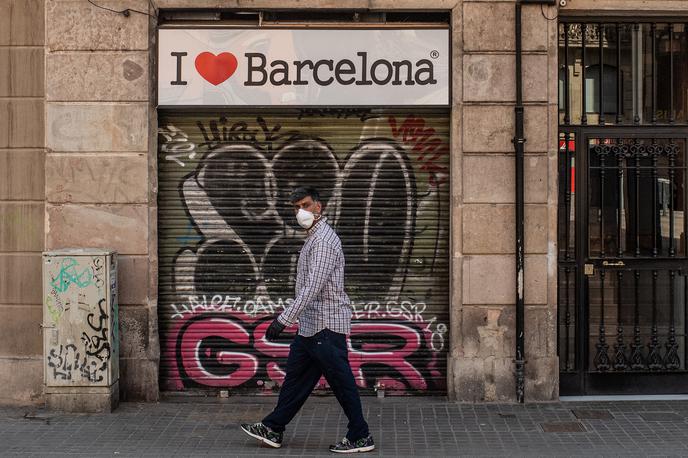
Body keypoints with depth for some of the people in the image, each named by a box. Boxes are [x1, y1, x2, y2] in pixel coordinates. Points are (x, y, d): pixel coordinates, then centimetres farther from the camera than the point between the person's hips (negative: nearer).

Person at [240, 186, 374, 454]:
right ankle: (273, 429, 22)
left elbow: (312, 287, -26)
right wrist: (291, 319, 25)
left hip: (326, 325, -10)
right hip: (311, 325, 10)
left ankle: (360, 437, 7)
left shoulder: (324, 240, -17)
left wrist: (284, 320, -29)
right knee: (296, 376, 14)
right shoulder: (314, 238, 15)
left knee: (341, 382, -2)